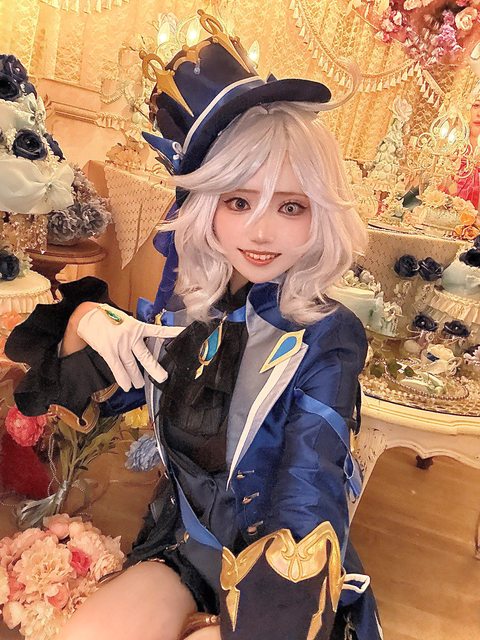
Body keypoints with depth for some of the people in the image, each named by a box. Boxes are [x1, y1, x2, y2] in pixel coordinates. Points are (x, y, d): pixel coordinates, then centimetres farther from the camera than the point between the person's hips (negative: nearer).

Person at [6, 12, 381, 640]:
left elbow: (307, 502, -23)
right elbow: (87, 394, 6)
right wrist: (85, 318, -13)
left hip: (281, 573, -3)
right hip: (182, 547, 3)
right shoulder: (190, 311, -6)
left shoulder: (328, 335, -17)